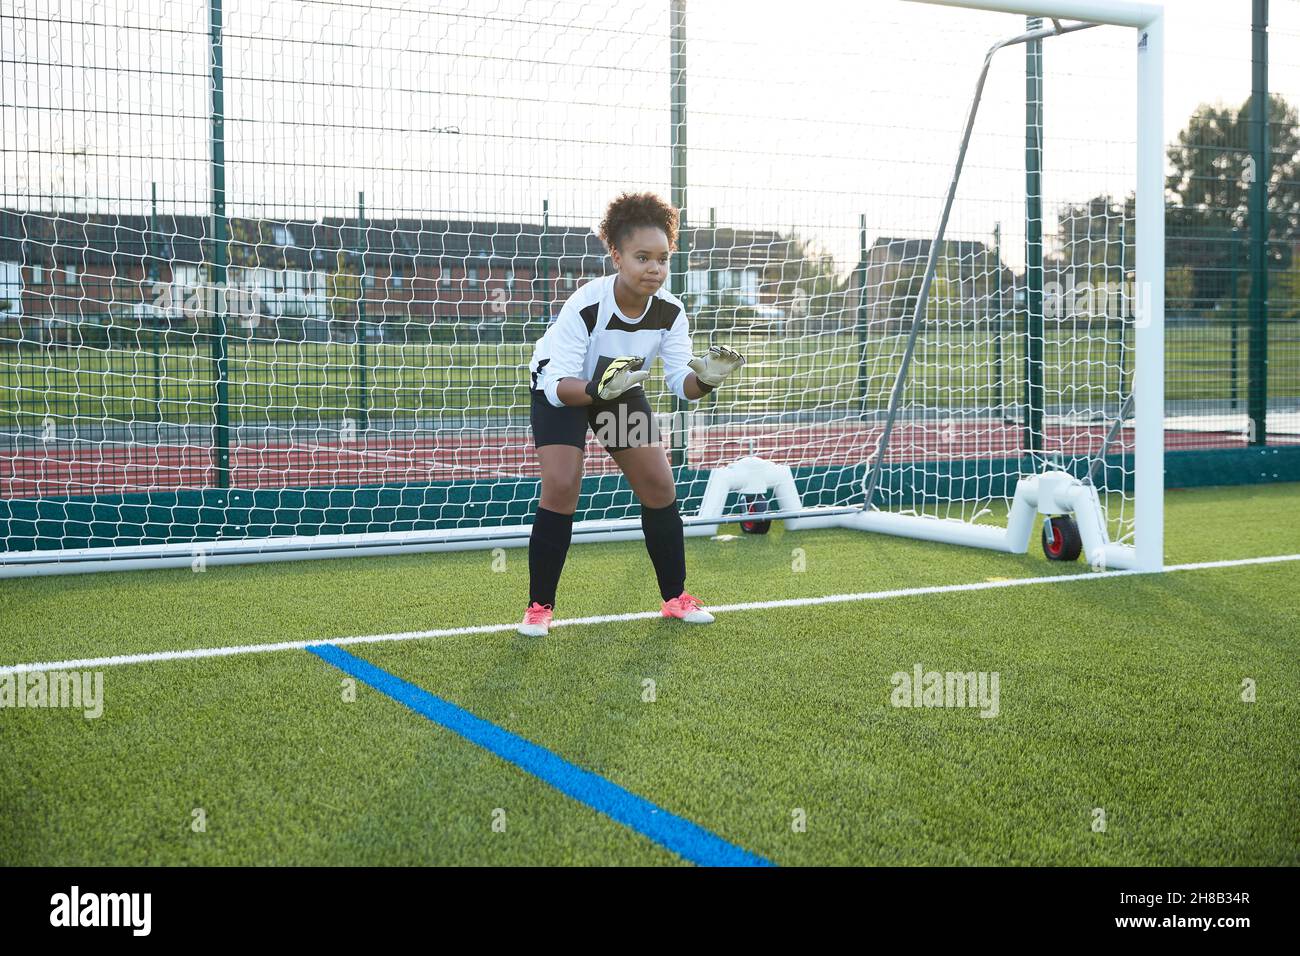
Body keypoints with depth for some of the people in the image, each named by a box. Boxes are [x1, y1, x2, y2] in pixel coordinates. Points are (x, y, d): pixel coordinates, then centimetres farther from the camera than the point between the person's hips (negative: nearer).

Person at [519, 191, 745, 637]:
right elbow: (559, 383, -34)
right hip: (560, 389, -5)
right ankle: (539, 607, -6)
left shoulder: (669, 310, -20)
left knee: (659, 485, 0)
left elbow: (681, 383, -19)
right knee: (562, 486, -20)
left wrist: (704, 379, -41)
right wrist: (599, 389, -53)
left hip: (621, 388, 5)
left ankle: (675, 597, 16)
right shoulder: (584, 306, -34)